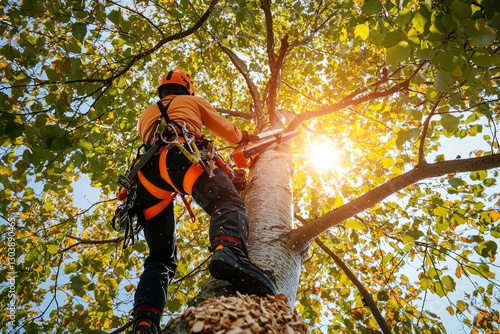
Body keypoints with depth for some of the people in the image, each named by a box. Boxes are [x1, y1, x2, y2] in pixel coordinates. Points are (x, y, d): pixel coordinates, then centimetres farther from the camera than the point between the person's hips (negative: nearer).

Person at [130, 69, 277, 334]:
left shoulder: (145, 115, 44)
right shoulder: (192, 101, 33)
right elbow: (231, 133, 36)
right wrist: (253, 138, 57)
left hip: (145, 171, 5)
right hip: (178, 153, -4)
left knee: (160, 259, 3)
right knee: (228, 203, -25)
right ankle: (229, 252, -60)